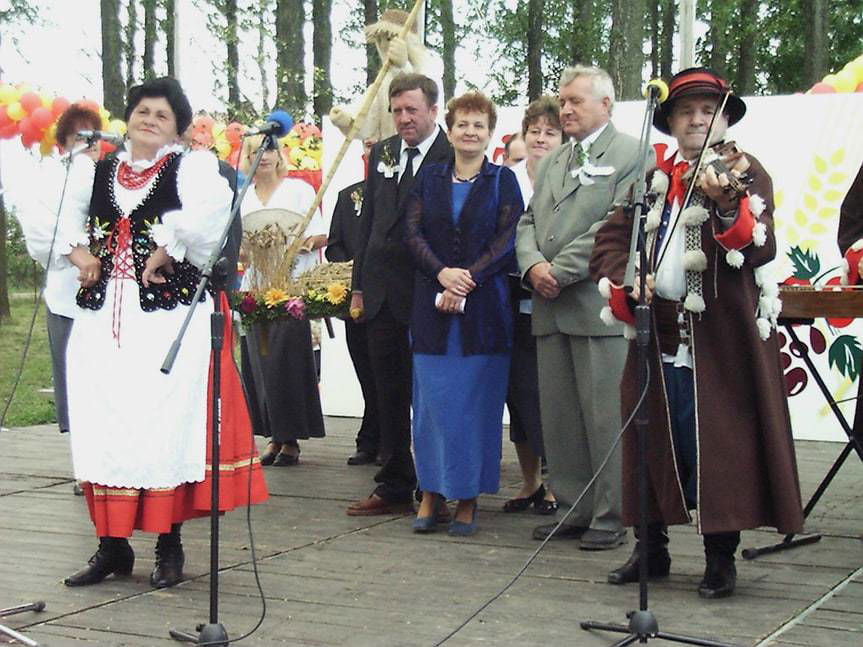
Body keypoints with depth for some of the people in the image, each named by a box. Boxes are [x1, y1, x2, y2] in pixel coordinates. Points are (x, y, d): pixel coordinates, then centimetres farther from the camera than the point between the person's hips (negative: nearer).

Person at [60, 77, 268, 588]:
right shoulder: (95, 170, 14)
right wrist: (80, 254, 7)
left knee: (164, 427, -4)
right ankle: (113, 545, 12)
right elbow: (70, 221, 25)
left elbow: (206, 215, -19)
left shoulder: (192, 167, 0)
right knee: (102, 427, 3)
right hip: (102, 317, 5)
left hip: (169, 315, -4)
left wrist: (165, 256, -15)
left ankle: (169, 545, 7)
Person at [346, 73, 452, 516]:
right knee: (389, 396, 11)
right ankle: (394, 488, 20)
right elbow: (368, 221, 16)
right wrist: (358, 286, 13)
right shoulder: (381, 154, 13)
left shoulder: (454, 157, -8)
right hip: (381, 294, 6)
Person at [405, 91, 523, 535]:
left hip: (484, 303, -2)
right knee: (433, 398, 1)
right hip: (432, 303, 2)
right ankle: (431, 491, 8)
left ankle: (468, 498, 5)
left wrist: (469, 277, -14)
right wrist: (442, 273, -13)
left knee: (475, 399, -1)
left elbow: (508, 238, -3)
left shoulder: (503, 181, 6)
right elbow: (413, 233, 3)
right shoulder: (429, 178, 12)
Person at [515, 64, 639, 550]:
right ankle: (574, 509, 18)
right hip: (551, 308, 7)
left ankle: (612, 517, 3)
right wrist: (533, 264, -4)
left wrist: (559, 270, -14)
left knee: (605, 416, -5)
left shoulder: (630, 154, -2)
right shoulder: (553, 162, 22)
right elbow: (529, 222, 18)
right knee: (558, 416, 9)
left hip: (598, 305, -7)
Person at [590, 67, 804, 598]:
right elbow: (609, 243, 8)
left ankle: (721, 559, 10)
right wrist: (623, 285, -13)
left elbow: (759, 250, -18)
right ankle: (652, 550, 23)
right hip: (658, 335, 4)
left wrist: (727, 205, -37)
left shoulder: (745, 173, -1)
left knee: (720, 445, -2)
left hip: (721, 340, -4)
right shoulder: (653, 179, 13)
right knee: (652, 443, 10)